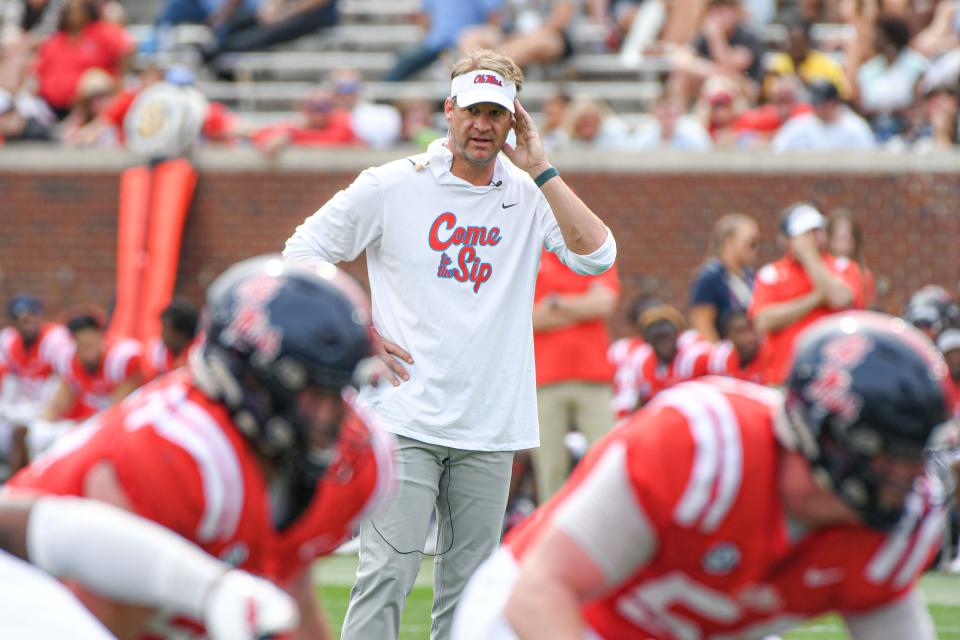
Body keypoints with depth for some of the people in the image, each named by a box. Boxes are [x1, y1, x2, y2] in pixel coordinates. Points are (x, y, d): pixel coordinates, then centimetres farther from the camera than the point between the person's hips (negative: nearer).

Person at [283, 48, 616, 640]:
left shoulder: (530, 198, 7)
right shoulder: (392, 186, 0)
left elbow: (597, 257, -9)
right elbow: (301, 256, 7)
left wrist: (540, 170, -8)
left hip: (490, 432, 3)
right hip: (406, 420, -3)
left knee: (468, 587, 6)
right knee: (387, 575, -14)